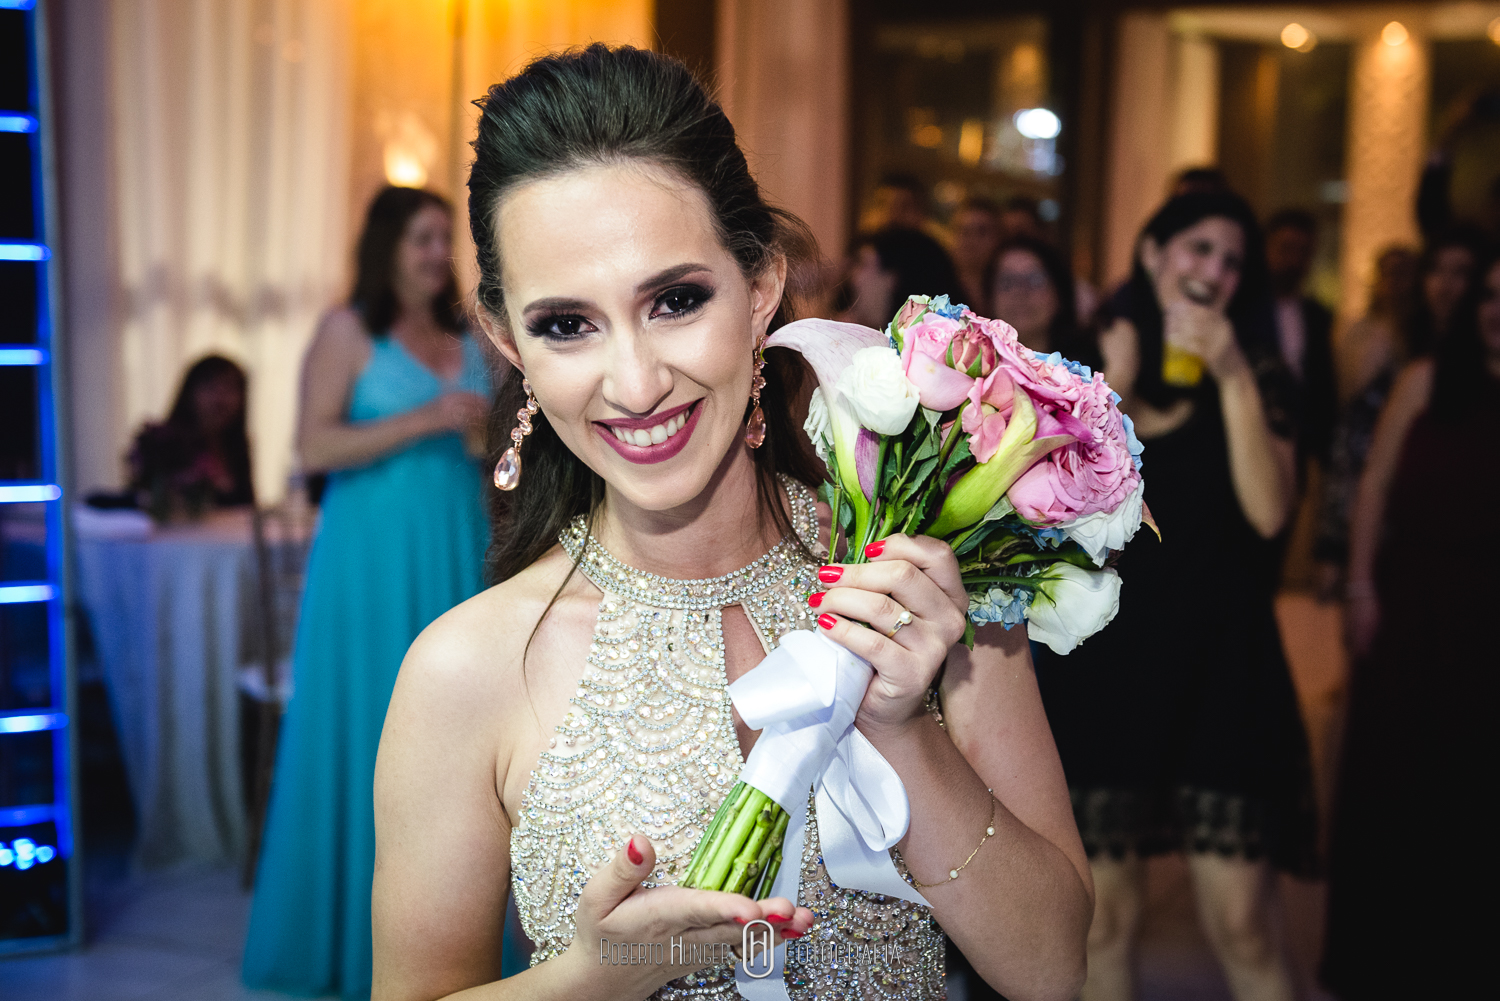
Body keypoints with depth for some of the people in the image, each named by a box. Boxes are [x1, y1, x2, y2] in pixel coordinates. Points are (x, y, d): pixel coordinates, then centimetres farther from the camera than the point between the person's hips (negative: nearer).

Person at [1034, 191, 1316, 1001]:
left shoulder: (1254, 375, 6)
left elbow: (1268, 511, -9)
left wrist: (1233, 377, -13)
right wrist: (1113, 383, -11)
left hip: (1216, 670, -1)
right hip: (1101, 666, 1)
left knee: (1239, 927, -4)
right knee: (1105, 919, 6)